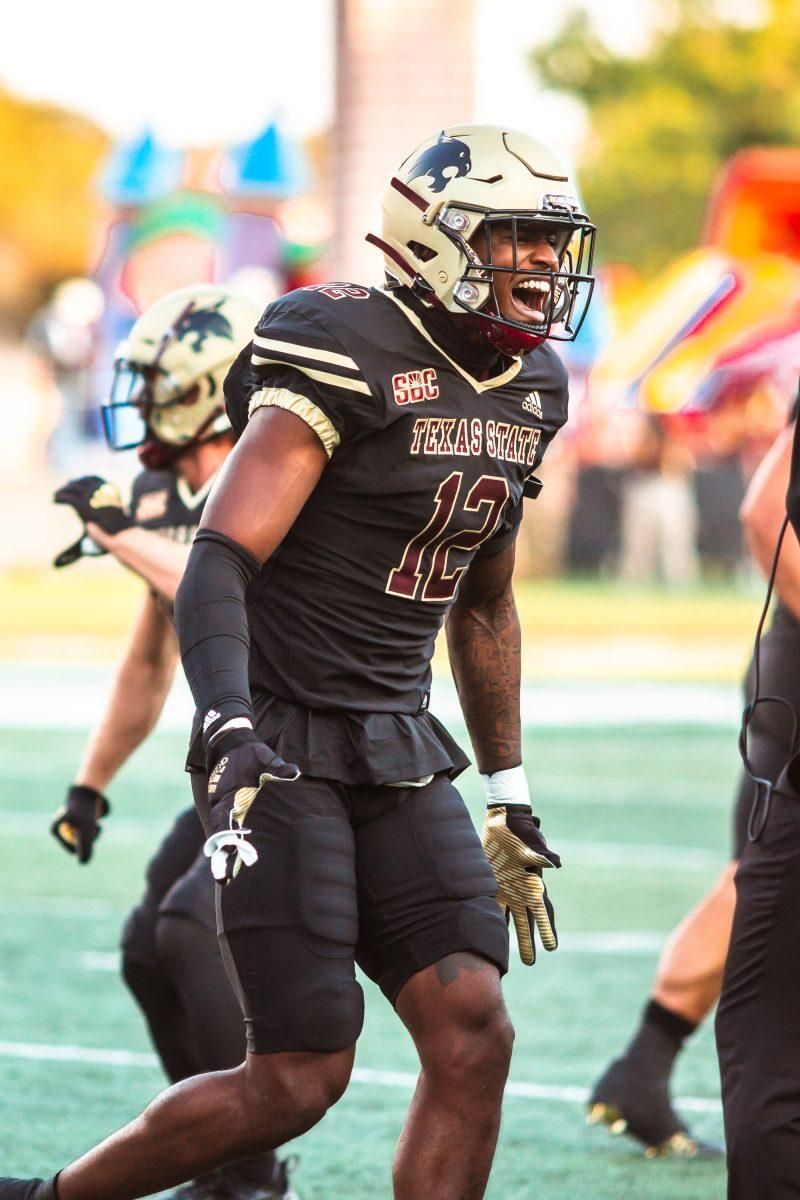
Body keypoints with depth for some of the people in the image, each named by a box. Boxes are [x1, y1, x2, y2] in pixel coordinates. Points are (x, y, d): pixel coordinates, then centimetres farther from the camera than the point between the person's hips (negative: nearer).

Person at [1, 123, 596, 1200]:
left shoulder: (527, 392, 11)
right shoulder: (350, 358, -15)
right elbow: (221, 564, -21)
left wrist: (508, 794, 24)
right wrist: (230, 726, -36)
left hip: (400, 750, 7)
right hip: (285, 747, -7)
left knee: (473, 1037, -7)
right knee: (299, 1078, -8)